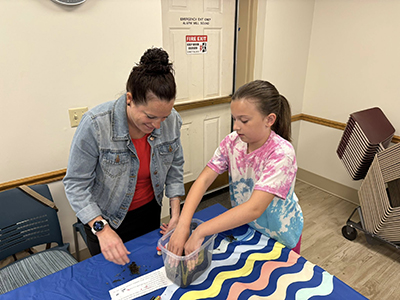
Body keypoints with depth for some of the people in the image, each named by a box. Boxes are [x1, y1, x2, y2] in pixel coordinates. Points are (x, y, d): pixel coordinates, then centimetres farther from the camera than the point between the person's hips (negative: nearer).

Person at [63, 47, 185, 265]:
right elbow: (76, 184, -21)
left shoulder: (171, 120, -18)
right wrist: (102, 229, -30)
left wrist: (176, 211, -9)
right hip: (106, 219, -3)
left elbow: (175, 165, -3)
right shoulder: (94, 125, -29)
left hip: (150, 211, 4)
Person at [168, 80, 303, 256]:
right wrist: (183, 225, -34)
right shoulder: (232, 141, -16)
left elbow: (254, 208, -40)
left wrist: (200, 232, -42)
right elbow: (204, 179, -22)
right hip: (244, 225, 4)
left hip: (279, 236, -3)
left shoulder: (281, 154, -32)